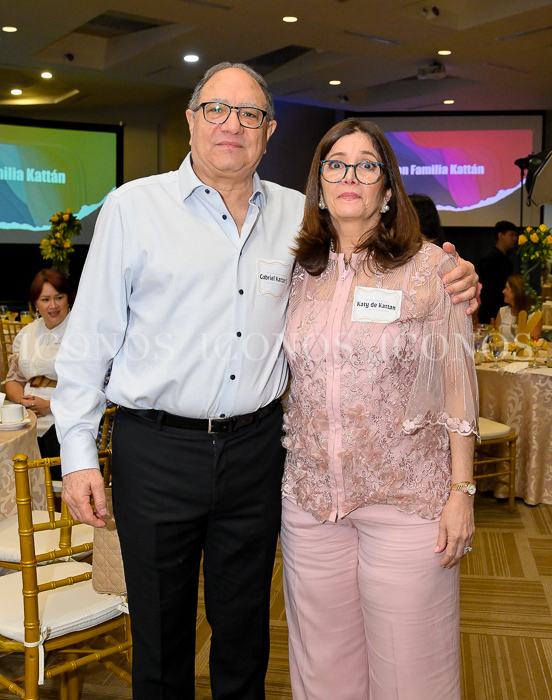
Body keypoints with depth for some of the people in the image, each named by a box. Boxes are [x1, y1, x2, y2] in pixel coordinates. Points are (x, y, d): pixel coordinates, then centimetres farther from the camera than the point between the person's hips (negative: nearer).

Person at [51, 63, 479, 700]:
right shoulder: (133, 206, -2)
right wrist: (78, 455, -6)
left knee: (244, 625, 18)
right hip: (156, 449, -2)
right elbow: (90, 338, -2)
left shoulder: (298, 214, 6)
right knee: (161, 629, 13)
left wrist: (444, 284, -4)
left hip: (256, 448, 3)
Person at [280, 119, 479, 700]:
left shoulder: (431, 268, -3)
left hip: (407, 498, -3)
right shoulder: (301, 273, 8)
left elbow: (457, 386, -3)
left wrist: (462, 490, -7)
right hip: (311, 495, 4)